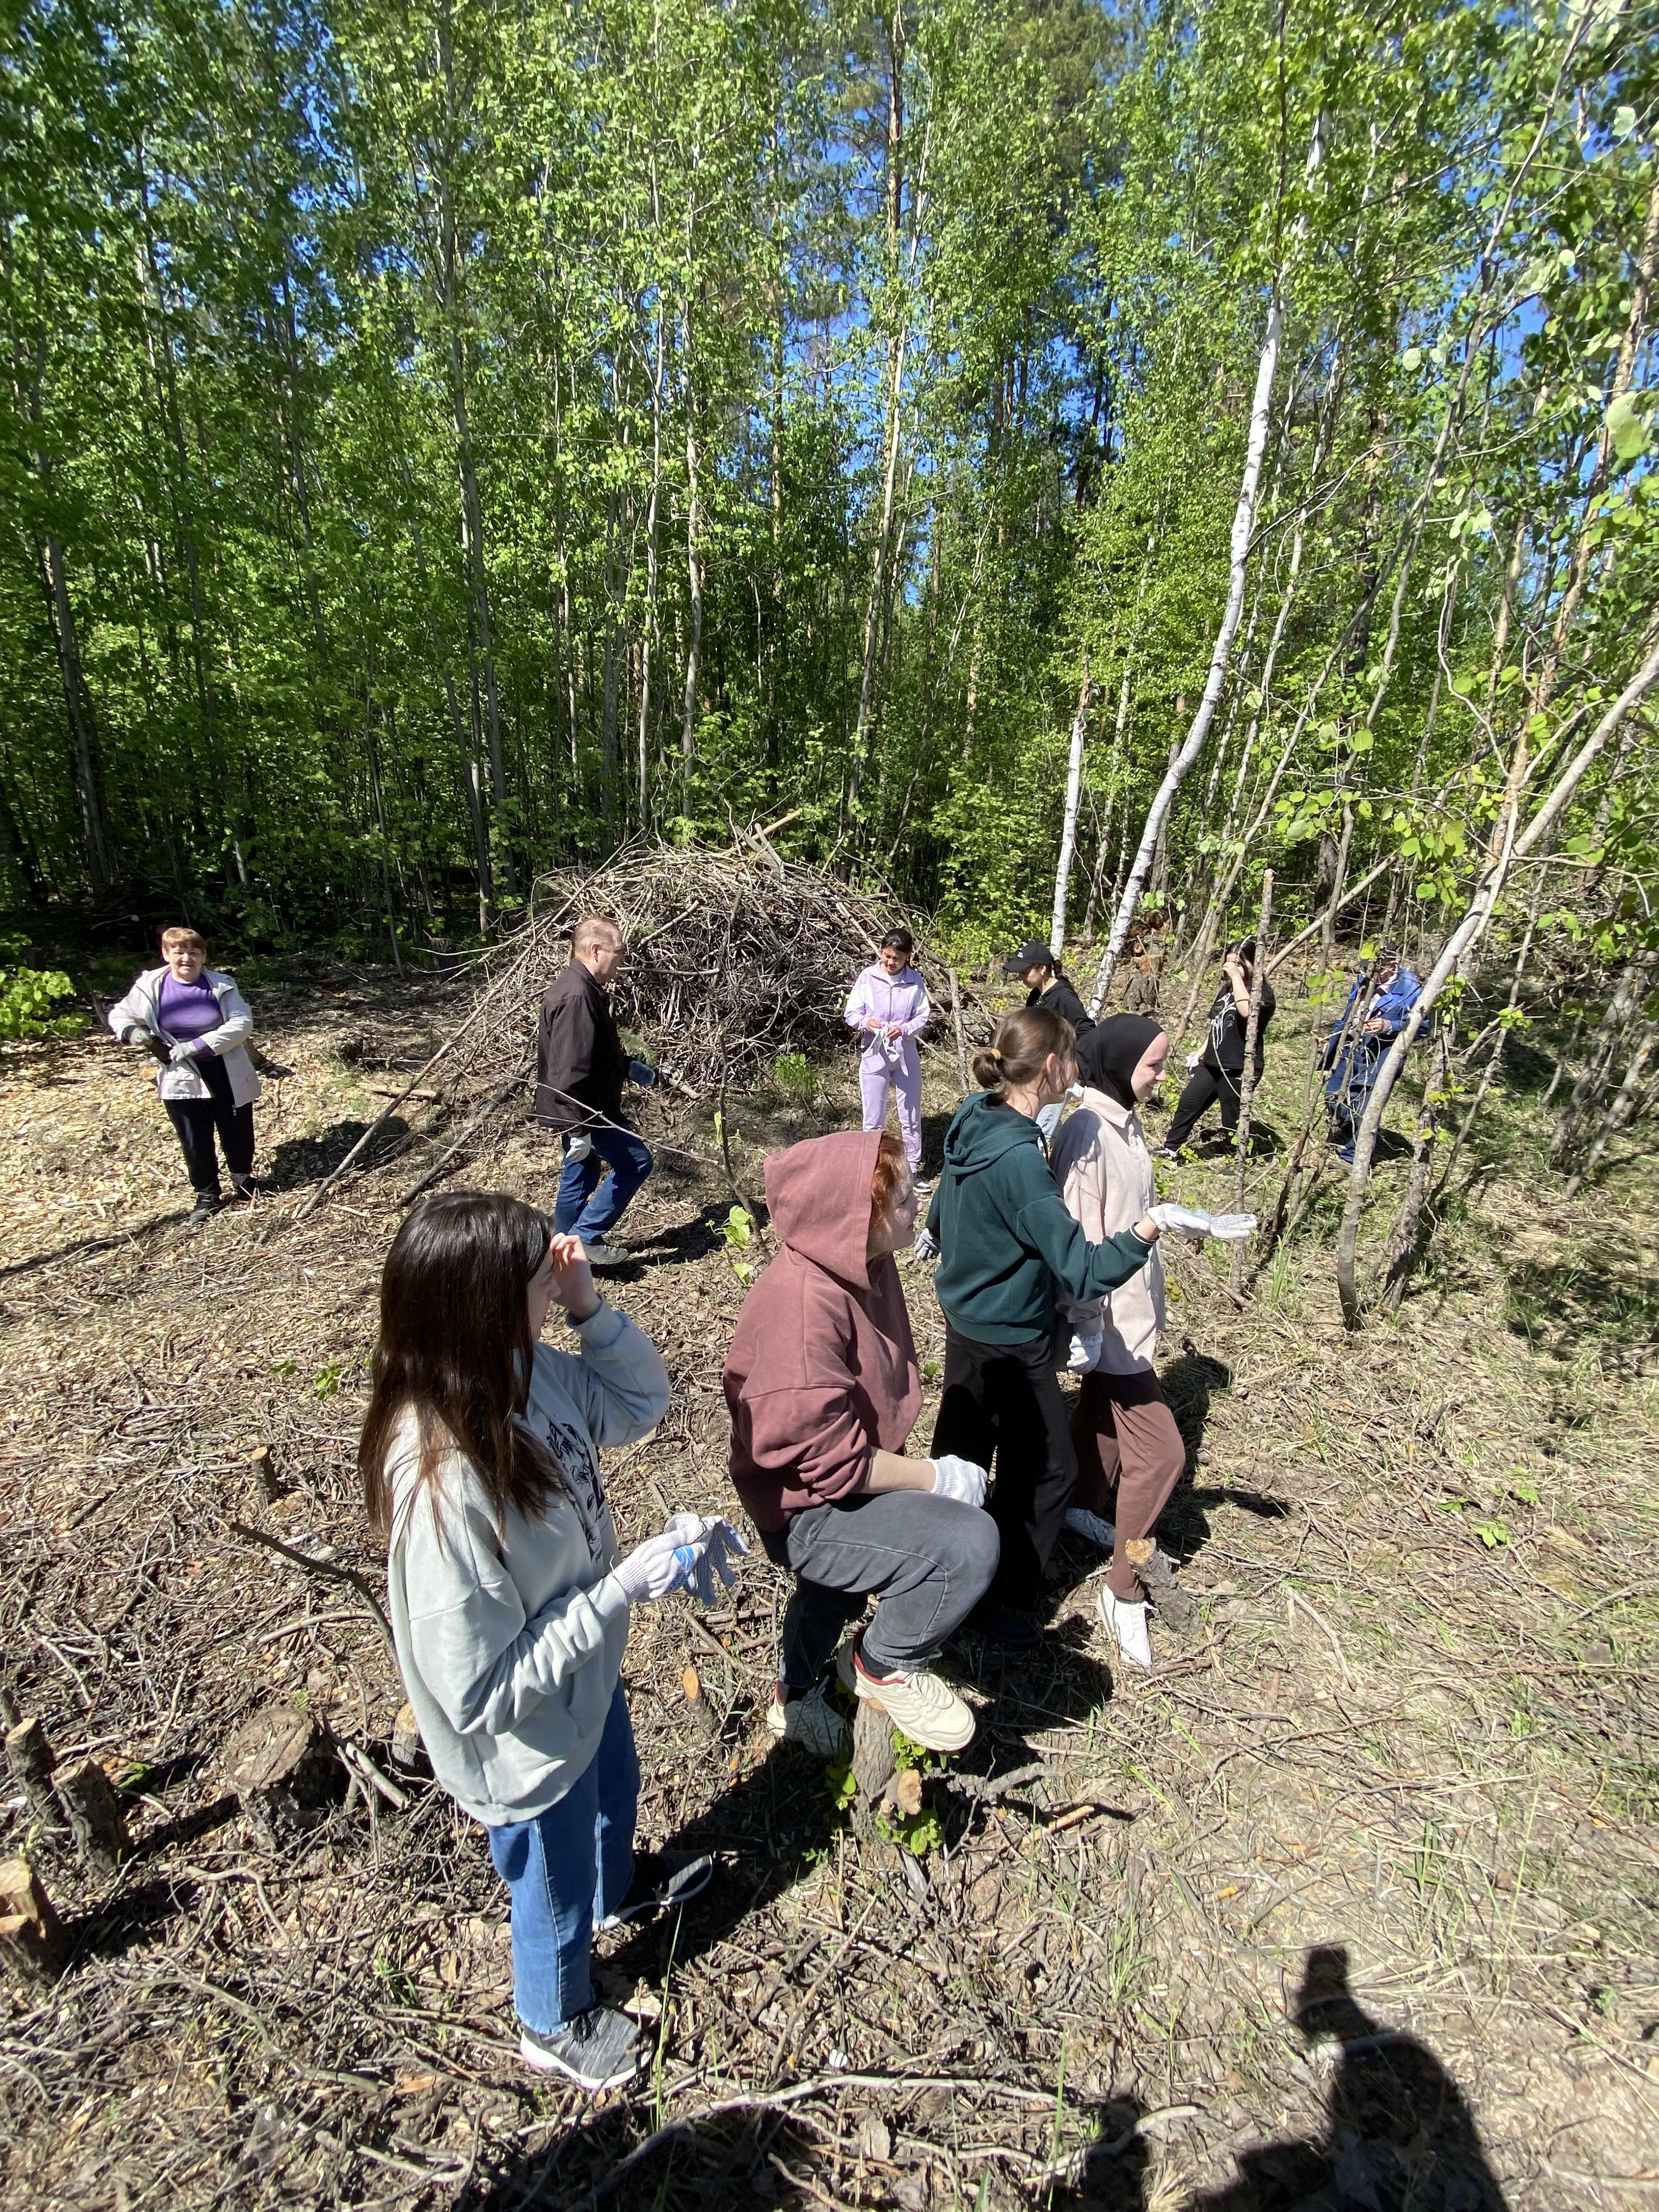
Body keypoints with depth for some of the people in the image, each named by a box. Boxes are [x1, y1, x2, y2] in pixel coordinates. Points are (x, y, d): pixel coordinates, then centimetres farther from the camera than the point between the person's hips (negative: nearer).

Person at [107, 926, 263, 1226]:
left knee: (237, 1132, 11)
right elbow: (119, 1015, 11)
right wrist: (135, 1034, -13)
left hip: (228, 1075, -1)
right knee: (194, 1141, 7)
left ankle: (243, 1180, 36)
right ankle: (207, 1196, 24)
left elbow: (243, 1023, -18)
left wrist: (197, 1045, -23)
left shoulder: (221, 985, -8)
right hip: (181, 1079, 1)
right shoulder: (150, 986, -2)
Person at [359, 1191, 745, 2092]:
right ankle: (555, 2026, 62)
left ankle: (619, 1888, 72)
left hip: (586, 1674, 6)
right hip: (529, 1750, -6)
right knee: (556, 1896, 27)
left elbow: (642, 1396, -6)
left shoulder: (523, 1371, -21)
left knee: (616, 1788, 37)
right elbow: (481, 1692, -32)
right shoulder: (440, 1489, -42)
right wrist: (625, 1585, -32)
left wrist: (589, 1307, -22)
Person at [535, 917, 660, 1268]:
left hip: (583, 1109, 11)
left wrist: (630, 1067, 18)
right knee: (636, 1160, -3)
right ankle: (585, 1236, 3)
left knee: (580, 1178, 17)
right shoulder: (577, 997, -25)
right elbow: (570, 1071, -29)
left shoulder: (586, 988, 10)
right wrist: (579, 1129, -27)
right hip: (581, 1111, -11)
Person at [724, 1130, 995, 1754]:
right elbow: (833, 1460, -28)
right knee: (968, 1541, -23)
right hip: (805, 1510, -9)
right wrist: (935, 1478, -16)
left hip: (849, 1485, 9)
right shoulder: (801, 1307, -32)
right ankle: (885, 1667, 7)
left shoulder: (863, 1265, -4)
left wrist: (933, 1470, 7)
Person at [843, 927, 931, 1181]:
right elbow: (851, 1014, -3)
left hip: (905, 1054, 1)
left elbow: (923, 1017, -2)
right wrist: (866, 1022, -24)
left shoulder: (915, 981, -4)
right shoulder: (868, 977, -6)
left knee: (911, 1116, 11)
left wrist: (904, 1030, -20)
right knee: (874, 1119, 7)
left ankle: (913, 1168, 25)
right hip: (874, 1053, -1)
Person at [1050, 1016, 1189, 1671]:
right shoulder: (1088, 1134, -24)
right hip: (1111, 1319, -9)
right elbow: (1079, 1240, -23)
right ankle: (1124, 1592, 13)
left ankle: (1082, 1505, 48)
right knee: (1159, 1450, -3)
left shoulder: (1124, 1123, 5)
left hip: (1131, 1305, 9)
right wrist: (1087, 1327, -20)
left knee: (1103, 1411, 25)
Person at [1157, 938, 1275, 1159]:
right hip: (1212, 1064, 8)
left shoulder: (1262, 992, -12)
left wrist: (1236, 975, -29)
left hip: (1238, 1070, -8)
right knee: (1188, 1103, 10)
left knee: (1233, 1120, 3)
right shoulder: (1227, 989, 12)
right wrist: (1200, 1054, 18)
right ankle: (1170, 1148, 23)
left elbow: (1247, 1011, -37)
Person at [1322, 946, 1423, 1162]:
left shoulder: (1411, 988, -10)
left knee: (1363, 1109, -5)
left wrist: (1388, 1026, -27)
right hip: (1350, 1049, 7)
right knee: (1333, 1099, 14)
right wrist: (1332, 1040, 23)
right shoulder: (1364, 979, 10)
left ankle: (1352, 1158, 8)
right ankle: (1339, 1141, 37)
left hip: (1378, 1057, -7)